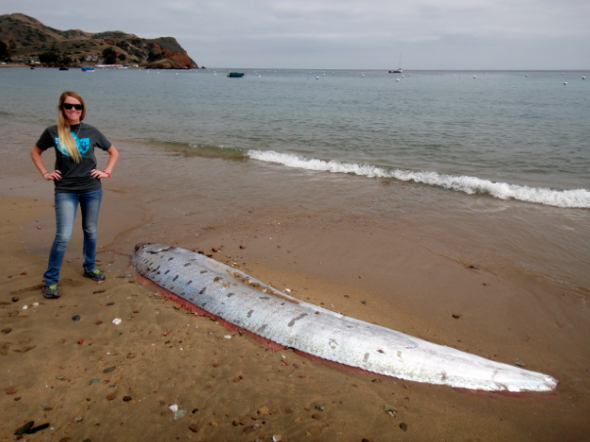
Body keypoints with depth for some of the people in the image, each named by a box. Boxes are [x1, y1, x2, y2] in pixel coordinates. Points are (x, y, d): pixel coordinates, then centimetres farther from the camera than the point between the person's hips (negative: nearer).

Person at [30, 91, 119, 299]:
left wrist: (106, 172, 3)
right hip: (65, 191, -2)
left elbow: (113, 152, 14)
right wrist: (45, 173, 4)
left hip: (92, 189, 2)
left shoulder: (91, 132, 1)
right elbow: (35, 152, 15)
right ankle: (50, 280, 6)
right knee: (63, 236, -8)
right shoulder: (52, 132, -1)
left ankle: (90, 267, 33)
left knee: (90, 231, 14)